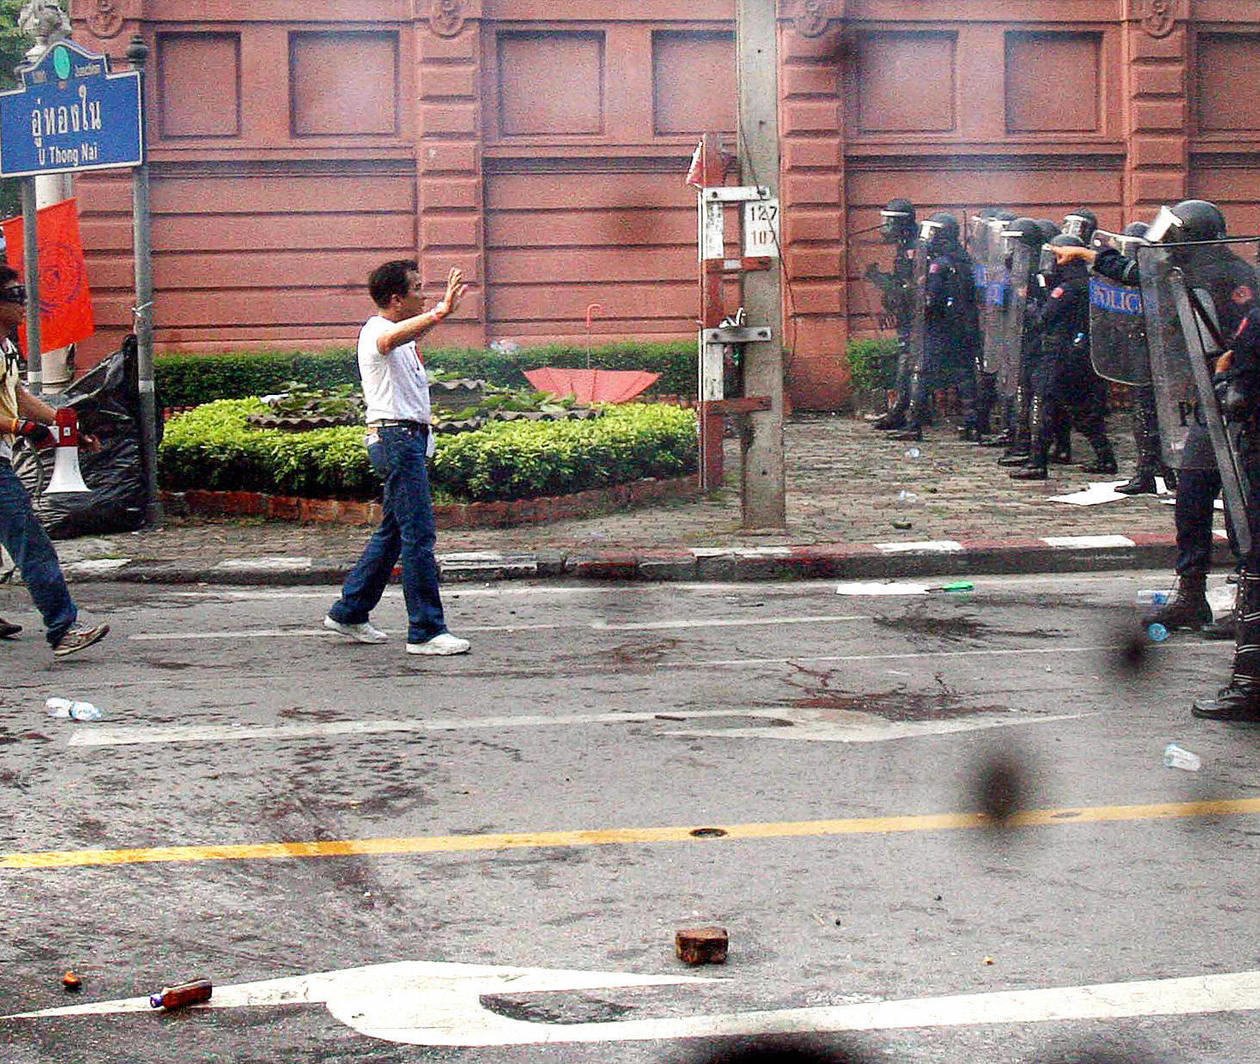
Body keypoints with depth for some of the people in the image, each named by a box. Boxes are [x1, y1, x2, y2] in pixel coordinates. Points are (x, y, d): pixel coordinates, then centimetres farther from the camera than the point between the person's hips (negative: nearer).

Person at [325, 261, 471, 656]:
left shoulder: (404, 337, 18)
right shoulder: (376, 330, -15)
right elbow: (391, 338, -40)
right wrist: (440, 313, -55)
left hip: (410, 437, 11)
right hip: (397, 436, -11)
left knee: (393, 532, 15)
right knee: (419, 535, -11)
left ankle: (348, 613, 24)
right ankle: (426, 631, -11)